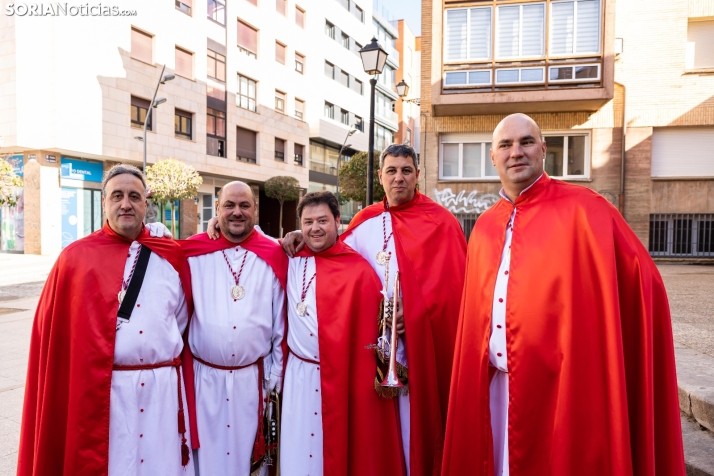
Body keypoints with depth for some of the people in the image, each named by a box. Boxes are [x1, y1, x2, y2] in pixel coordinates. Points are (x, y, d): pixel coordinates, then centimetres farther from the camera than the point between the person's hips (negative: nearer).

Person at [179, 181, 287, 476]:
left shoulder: (274, 256, -1)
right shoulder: (193, 253, -2)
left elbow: (281, 322, 2)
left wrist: (275, 375, 4)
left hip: (253, 379, 0)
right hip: (204, 378, 0)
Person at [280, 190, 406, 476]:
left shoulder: (359, 271, -11)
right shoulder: (291, 261, 3)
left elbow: (370, 333, -10)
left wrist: (366, 383, -12)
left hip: (343, 379, -4)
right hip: (298, 376, 4)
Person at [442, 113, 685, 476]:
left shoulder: (584, 211, -9)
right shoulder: (484, 228, 7)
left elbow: (644, 286, -9)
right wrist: (485, 371, 7)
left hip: (563, 387, -5)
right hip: (494, 387, 5)